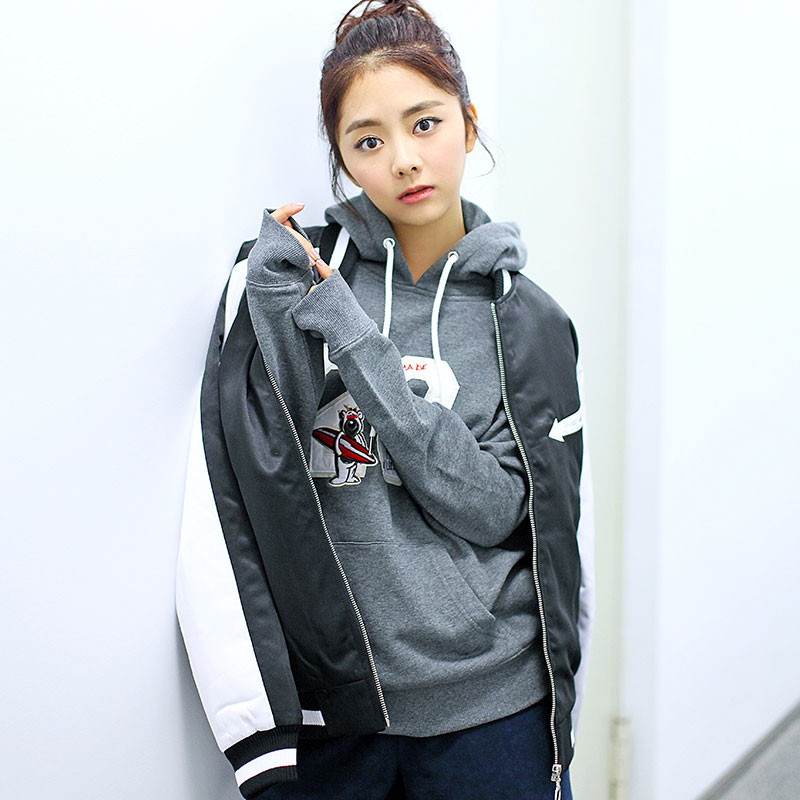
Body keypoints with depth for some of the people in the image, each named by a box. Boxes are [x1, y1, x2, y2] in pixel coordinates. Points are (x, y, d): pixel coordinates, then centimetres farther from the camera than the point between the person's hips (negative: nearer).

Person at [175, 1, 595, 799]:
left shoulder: (527, 322, -1)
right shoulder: (280, 278, -4)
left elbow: (495, 509, -12)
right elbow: (222, 519, -8)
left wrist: (355, 342, -18)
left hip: (488, 712, 1)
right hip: (322, 716, 0)